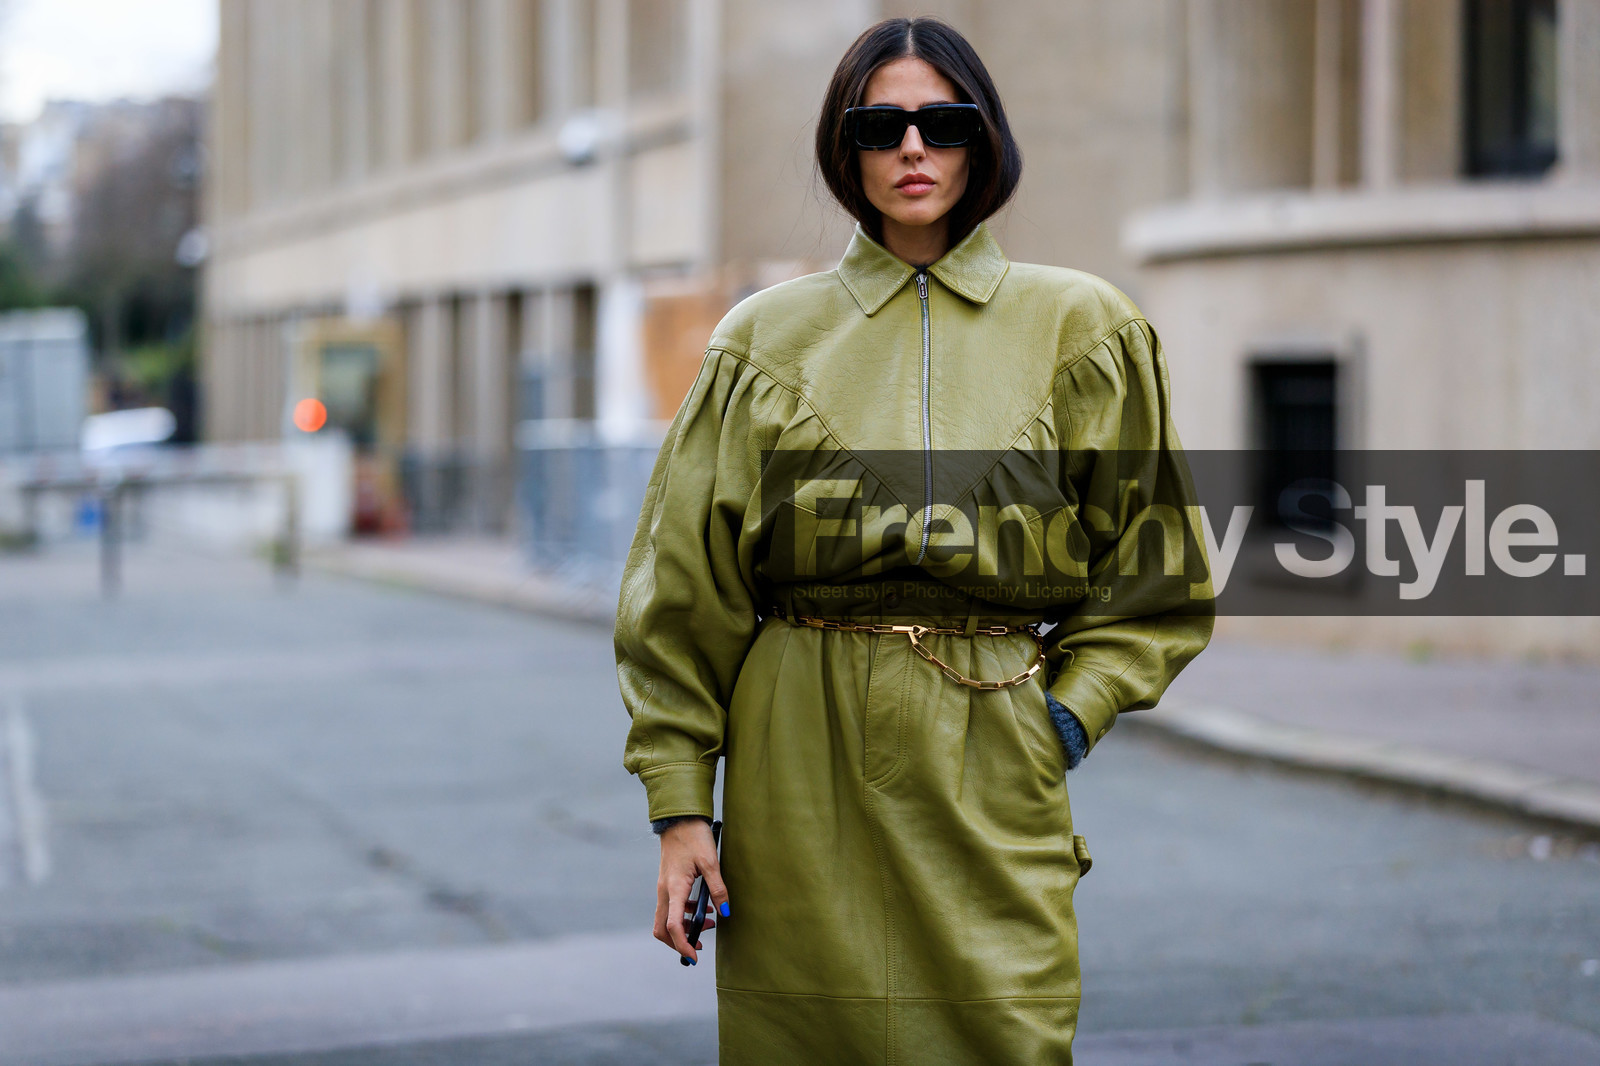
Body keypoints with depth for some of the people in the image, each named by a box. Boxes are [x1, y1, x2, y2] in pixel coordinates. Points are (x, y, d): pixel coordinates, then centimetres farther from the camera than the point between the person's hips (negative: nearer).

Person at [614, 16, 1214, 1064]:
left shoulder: (1078, 326, 8)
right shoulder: (769, 336, 8)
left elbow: (1154, 579, 11)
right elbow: (686, 581, 7)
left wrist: (1069, 715, -3)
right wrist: (679, 800, 1)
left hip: (993, 765, 0)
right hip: (796, 769, 1)